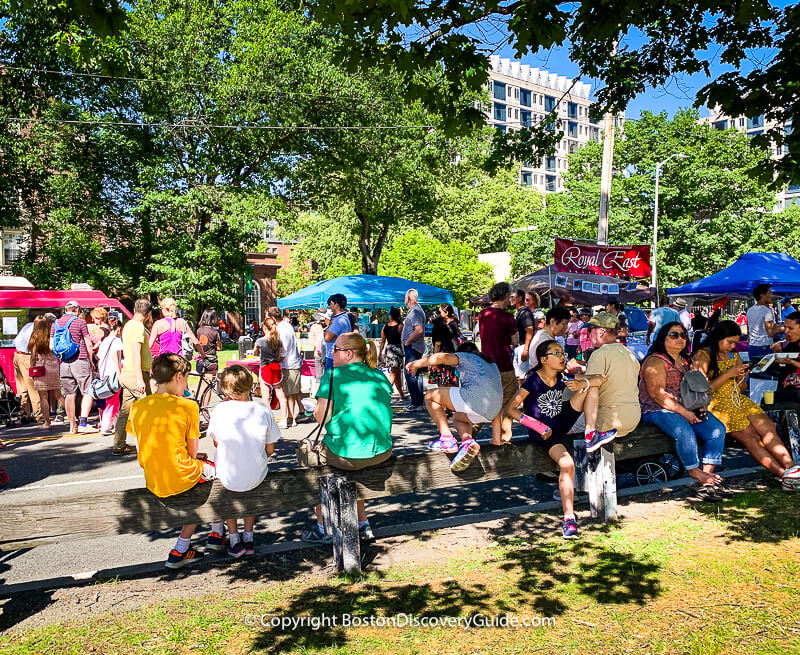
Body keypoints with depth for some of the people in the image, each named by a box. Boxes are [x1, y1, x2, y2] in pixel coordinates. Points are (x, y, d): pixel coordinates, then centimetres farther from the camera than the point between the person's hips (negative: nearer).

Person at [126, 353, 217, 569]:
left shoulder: (137, 407, 2)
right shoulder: (188, 406, -13)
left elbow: (150, 448, 11)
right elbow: (193, 451, -7)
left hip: (153, 484, 5)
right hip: (182, 480, -5)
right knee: (214, 469, 25)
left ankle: (182, 550, 27)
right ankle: (217, 533, 35)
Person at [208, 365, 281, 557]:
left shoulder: (219, 410, -14)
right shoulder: (264, 411, -10)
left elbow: (216, 443, 4)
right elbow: (270, 450, 0)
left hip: (227, 479, -1)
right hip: (257, 478, 1)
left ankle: (234, 538, 30)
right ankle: (249, 536, 36)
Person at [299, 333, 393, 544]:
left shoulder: (334, 375, -9)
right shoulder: (380, 376, 10)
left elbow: (321, 417, -13)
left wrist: (317, 410, 8)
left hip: (346, 454, -6)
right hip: (382, 453, 6)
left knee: (306, 453, 21)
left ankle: (323, 529, 26)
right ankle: (363, 524, 34)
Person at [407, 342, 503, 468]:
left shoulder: (466, 356, 19)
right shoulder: (492, 365, 38)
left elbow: (441, 357, -3)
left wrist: (415, 364, 12)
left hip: (474, 396, -7)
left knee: (430, 396, 11)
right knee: (457, 417, 34)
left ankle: (447, 439, -1)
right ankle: (468, 441, 0)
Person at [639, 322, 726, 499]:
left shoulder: (685, 361, 19)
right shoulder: (655, 361, -7)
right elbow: (657, 394, -17)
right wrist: (683, 412, -19)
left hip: (688, 409, 8)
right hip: (658, 410, -8)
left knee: (717, 429, -13)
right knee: (684, 431, -33)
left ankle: (707, 473, -15)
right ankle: (694, 472, -11)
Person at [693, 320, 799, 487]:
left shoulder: (734, 355, 18)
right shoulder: (702, 356, -5)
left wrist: (741, 377, 0)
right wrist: (728, 374, -14)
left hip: (738, 400, 7)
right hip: (717, 404, -7)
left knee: (768, 430, -17)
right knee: (750, 438, -20)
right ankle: (783, 474, -23)